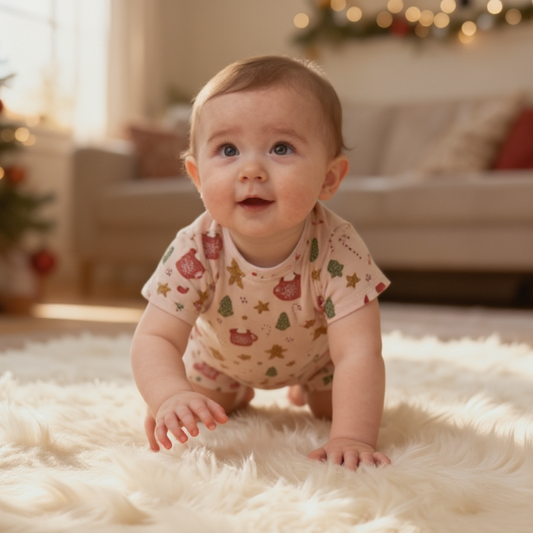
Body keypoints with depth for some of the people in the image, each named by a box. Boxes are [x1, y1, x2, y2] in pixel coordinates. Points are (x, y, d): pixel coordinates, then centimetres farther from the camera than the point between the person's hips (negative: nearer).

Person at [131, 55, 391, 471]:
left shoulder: (338, 252, -42)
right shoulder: (195, 251, -38)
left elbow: (358, 353, -45)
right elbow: (154, 339, -38)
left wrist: (352, 438, -58)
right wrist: (172, 396, -60)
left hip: (314, 350, 0)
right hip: (222, 353, 1)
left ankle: (306, 385, 39)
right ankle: (239, 391, 38)